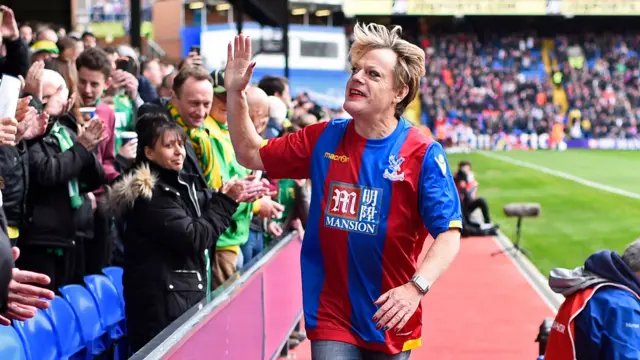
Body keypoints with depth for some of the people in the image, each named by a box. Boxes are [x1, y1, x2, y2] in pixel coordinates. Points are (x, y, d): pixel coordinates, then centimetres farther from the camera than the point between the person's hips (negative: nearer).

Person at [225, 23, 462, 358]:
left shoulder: (423, 154, -11)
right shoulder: (323, 139, 1)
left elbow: (449, 234, -14)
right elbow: (251, 154, 10)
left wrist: (417, 287, -30)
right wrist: (235, 93, -2)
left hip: (391, 320, -1)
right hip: (332, 317, 1)